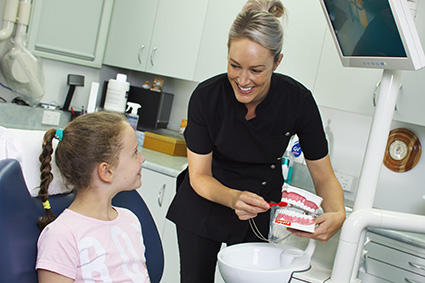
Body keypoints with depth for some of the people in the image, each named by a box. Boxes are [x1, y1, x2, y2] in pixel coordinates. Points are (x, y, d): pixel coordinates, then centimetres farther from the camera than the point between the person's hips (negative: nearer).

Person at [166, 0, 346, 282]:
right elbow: (199, 175, -18)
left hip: (260, 207, 1)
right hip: (203, 204, 0)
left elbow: (324, 176, -15)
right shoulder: (207, 95, -24)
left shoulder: (298, 100, -23)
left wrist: (338, 215, -36)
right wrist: (233, 198, -39)